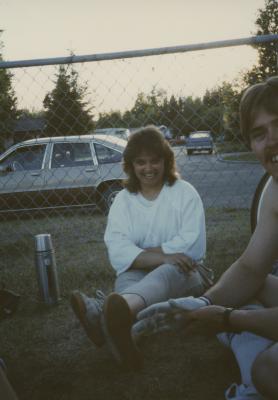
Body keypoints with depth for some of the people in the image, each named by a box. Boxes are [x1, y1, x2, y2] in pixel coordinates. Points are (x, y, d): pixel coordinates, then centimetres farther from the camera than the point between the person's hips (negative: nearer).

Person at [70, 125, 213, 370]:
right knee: (125, 276, -33)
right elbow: (118, 252, -10)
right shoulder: (123, 200, 7)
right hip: (140, 275, 3)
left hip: (185, 274, -3)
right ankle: (114, 317, -70)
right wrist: (162, 257, -26)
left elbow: (193, 245, -9)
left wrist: (142, 253, -10)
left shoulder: (185, 192, 3)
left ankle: (102, 312, -70)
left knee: (169, 271, -38)